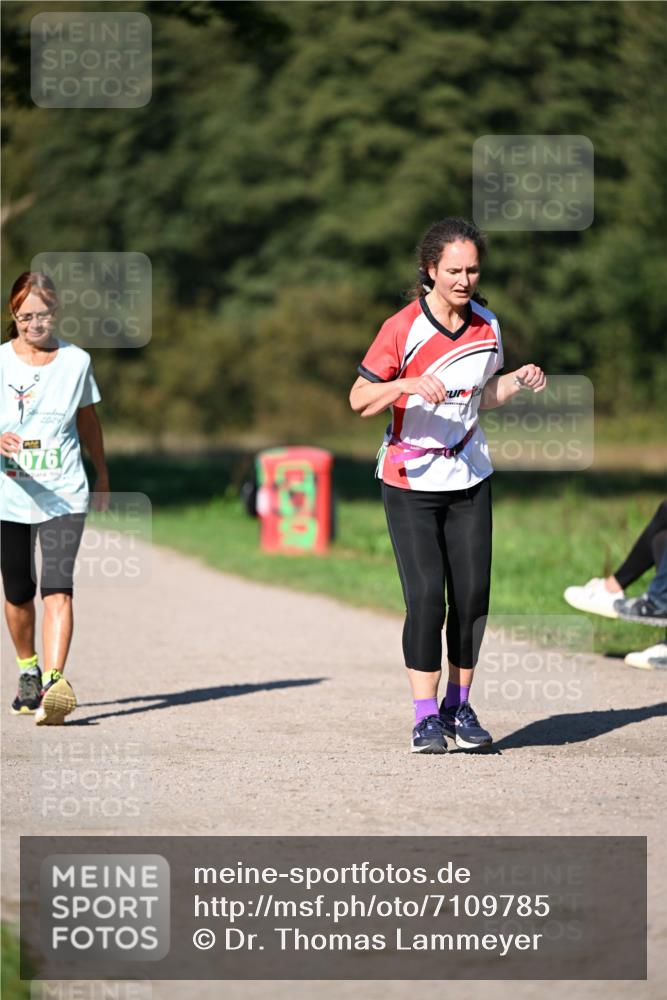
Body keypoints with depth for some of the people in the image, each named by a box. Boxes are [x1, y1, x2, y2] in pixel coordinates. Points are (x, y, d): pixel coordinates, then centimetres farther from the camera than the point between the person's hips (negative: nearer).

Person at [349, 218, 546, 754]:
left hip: (469, 478, 4)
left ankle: (459, 706, 15)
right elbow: (359, 398, -12)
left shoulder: (488, 327, 2)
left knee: (472, 595, 2)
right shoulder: (403, 328, -13)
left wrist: (521, 380, -2)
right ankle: (425, 717, -2)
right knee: (426, 597, -11)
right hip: (410, 482, -4)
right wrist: (409, 385, -29)